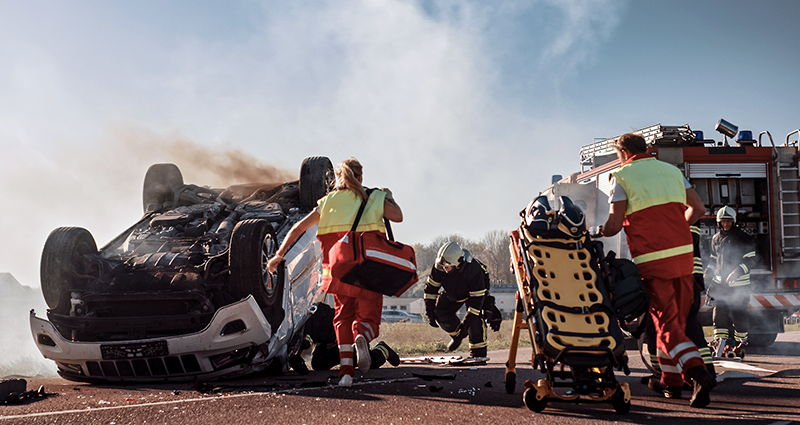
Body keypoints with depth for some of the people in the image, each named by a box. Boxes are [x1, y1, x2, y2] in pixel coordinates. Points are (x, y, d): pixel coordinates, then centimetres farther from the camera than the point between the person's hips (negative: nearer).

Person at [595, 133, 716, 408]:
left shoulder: (622, 176, -1)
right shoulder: (672, 170, 15)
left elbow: (614, 225, -8)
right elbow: (699, 209, 12)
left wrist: (596, 232, 13)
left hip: (652, 259, -5)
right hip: (683, 254, 5)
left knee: (667, 322, -5)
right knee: (676, 319, 16)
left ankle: (698, 373, -23)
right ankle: (670, 379, 24)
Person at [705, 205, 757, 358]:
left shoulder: (743, 238, -3)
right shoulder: (716, 239, 13)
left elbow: (750, 260, -7)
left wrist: (737, 272, -20)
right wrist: (709, 272, 9)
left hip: (739, 284, -4)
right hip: (720, 282, 4)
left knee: (738, 313, -2)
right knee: (719, 311, -3)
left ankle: (741, 343, 12)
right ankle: (720, 341, 3)